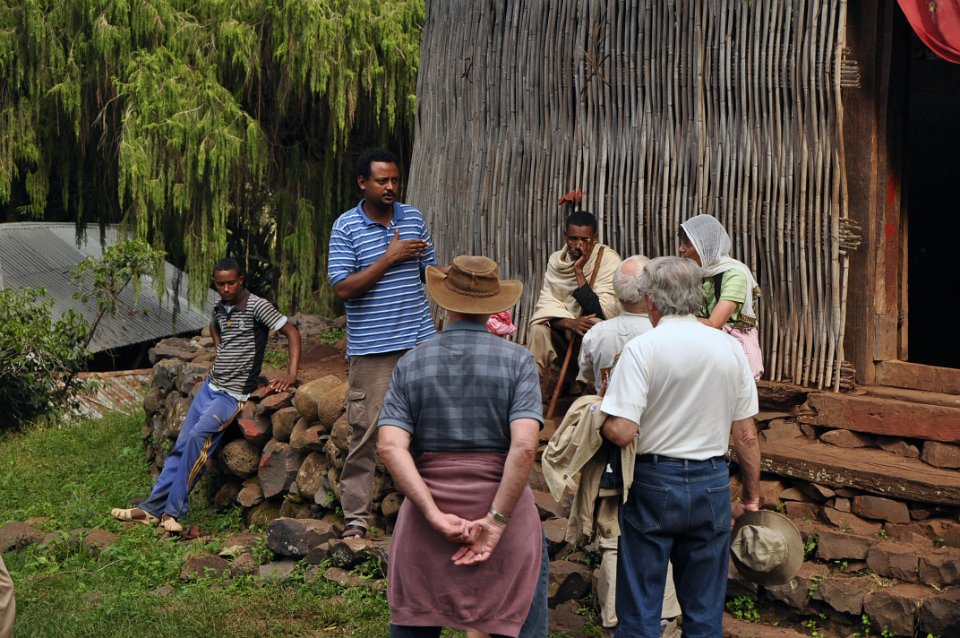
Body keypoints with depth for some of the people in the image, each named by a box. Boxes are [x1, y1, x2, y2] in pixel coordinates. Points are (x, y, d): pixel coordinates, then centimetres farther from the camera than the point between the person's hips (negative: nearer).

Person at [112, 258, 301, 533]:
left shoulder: (257, 306, -13)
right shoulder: (220, 307, 9)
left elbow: (292, 332, -16)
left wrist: (291, 375, -25)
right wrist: (220, 348, 14)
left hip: (234, 394, -7)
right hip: (210, 385, 8)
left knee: (199, 435, -27)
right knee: (181, 445, 5)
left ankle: (174, 511, -21)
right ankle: (152, 508, 11)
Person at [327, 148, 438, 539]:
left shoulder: (414, 219, 8)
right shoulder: (346, 227, -5)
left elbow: (433, 272, 16)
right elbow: (343, 287, -13)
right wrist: (390, 258, -15)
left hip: (420, 343, 4)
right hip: (372, 349, -4)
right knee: (366, 431, -1)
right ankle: (356, 516, 9)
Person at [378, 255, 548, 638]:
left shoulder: (410, 364, 3)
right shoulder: (517, 360, -3)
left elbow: (390, 448, -9)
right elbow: (524, 447, -17)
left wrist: (436, 516, -13)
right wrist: (496, 520, -14)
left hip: (427, 513, 2)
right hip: (503, 506, -2)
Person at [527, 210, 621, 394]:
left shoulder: (608, 259, -13)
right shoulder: (556, 260, 0)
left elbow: (601, 313, -20)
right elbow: (546, 304, -8)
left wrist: (579, 272, -23)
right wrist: (569, 322, -29)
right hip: (564, 331, 3)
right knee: (538, 330, -25)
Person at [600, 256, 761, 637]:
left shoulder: (642, 348, -12)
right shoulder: (730, 349, 1)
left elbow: (621, 432, -20)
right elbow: (746, 436, 5)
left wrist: (599, 420, 2)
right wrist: (752, 496, 17)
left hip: (654, 482, -4)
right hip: (712, 484, 4)